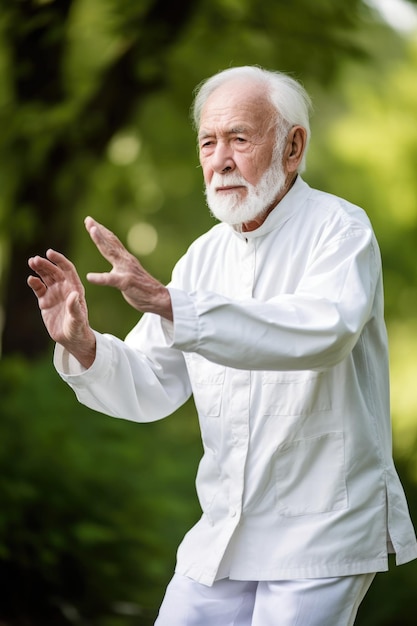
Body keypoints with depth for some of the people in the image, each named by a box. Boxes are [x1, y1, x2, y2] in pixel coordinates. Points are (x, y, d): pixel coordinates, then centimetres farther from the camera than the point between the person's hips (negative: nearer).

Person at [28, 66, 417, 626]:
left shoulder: (339, 230, -12)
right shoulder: (205, 255, 8)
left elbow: (323, 332, -33)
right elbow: (150, 386, 7)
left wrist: (168, 302, -40)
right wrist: (81, 345, -15)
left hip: (322, 533, -6)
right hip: (224, 532, 6)